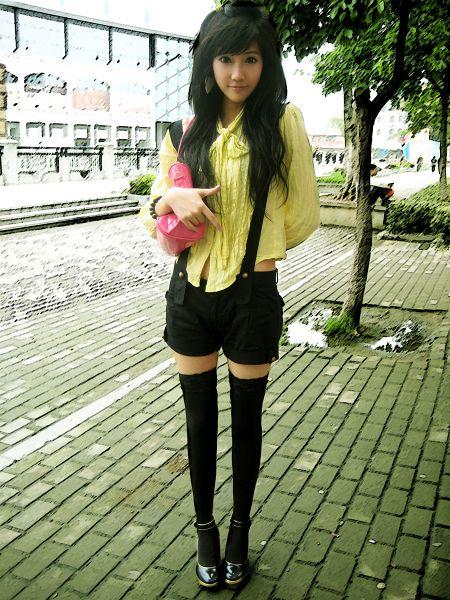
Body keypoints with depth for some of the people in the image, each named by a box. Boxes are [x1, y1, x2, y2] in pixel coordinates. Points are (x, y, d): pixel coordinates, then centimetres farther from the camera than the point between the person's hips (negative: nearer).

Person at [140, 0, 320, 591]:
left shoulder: (283, 120, -5)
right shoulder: (188, 127, 5)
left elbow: (303, 217, -1)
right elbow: (152, 212, 9)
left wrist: (252, 246, 9)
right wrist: (170, 198, -13)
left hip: (252, 295, -2)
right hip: (191, 292, 3)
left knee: (246, 419, 12)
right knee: (200, 419, 13)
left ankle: (241, 528, 35)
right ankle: (205, 528, 34)